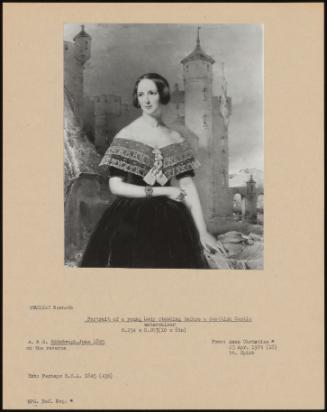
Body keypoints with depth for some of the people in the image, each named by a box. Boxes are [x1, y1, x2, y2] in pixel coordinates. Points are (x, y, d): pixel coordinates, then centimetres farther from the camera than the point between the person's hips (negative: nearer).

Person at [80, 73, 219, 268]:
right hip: (131, 221, -3)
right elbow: (116, 186, -8)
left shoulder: (175, 140, 7)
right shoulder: (126, 135, -3)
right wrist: (163, 191, -10)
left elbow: (188, 186, 3)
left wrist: (202, 231, -5)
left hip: (169, 222, 3)